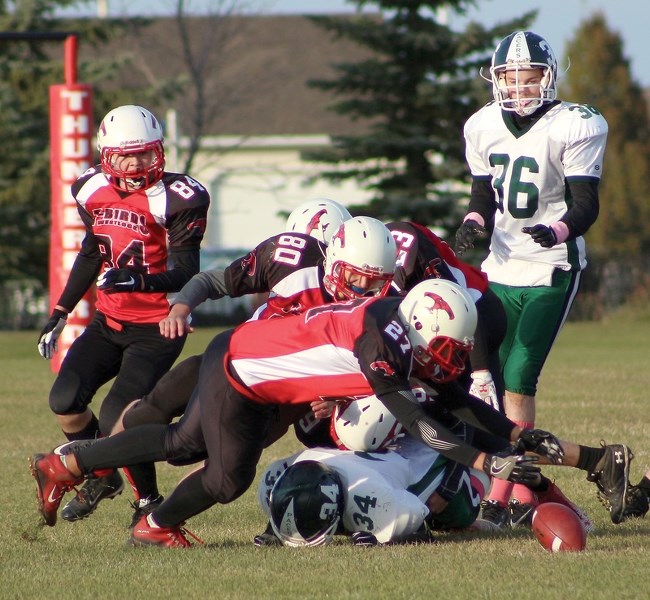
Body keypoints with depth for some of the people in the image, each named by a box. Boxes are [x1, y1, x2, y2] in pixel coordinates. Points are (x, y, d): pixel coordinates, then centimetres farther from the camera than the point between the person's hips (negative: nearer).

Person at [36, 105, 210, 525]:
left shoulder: (175, 199, -17)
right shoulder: (96, 191, 3)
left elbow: (186, 274, -22)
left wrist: (139, 279, -40)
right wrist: (60, 313, 19)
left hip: (156, 329, -6)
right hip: (109, 321, 6)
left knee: (117, 420, -17)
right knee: (65, 402, -3)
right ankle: (101, 478, 24)